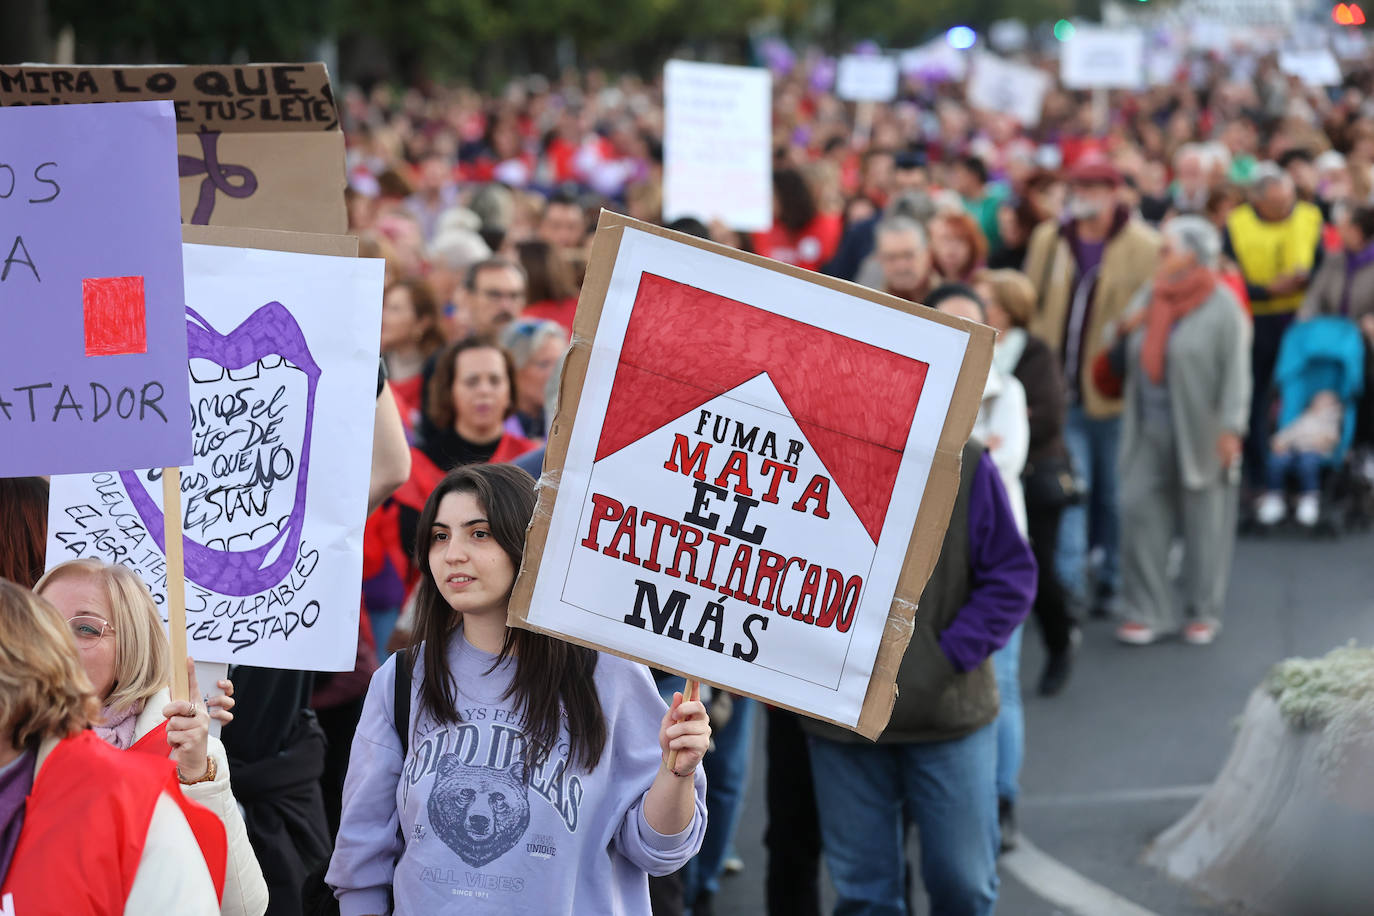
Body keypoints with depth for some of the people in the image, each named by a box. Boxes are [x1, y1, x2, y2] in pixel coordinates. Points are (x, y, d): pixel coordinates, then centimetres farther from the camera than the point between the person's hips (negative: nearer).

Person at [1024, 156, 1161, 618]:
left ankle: (1112, 580, 21)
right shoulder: (1048, 241, 8)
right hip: (1062, 389, 2)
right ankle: (1069, 579, -7)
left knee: (1115, 493, 10)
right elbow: (1032, 305, 12)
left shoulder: (1145, 248, -4)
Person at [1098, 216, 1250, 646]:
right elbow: (1120, 365, 17)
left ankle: (1205, 610, 18)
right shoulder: (1150, 297, 11)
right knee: (1139, 509, -2)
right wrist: (1126, 332, -4)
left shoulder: (1222, 307, -7)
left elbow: (1235, 372, -11)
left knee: (1204, 517, 5)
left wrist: (1231, 428, -18)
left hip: (1199, 430, -5)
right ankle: (1148, 610, 6)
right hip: (1149, 429, 5)